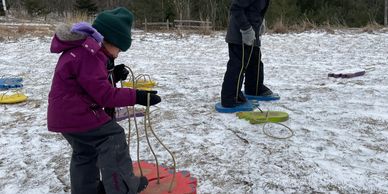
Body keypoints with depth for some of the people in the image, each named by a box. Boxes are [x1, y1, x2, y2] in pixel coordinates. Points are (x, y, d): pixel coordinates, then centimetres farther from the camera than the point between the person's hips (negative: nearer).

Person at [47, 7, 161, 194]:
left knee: (85, 152, 23)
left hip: (64, 113, 11)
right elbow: (105, 95, -23)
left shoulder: (83, 49, 11)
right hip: (76, 114, -11)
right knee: (114, 138, -3)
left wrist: (113, 75, 4)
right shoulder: (89, 55, -23)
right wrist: (136, 96, -22)